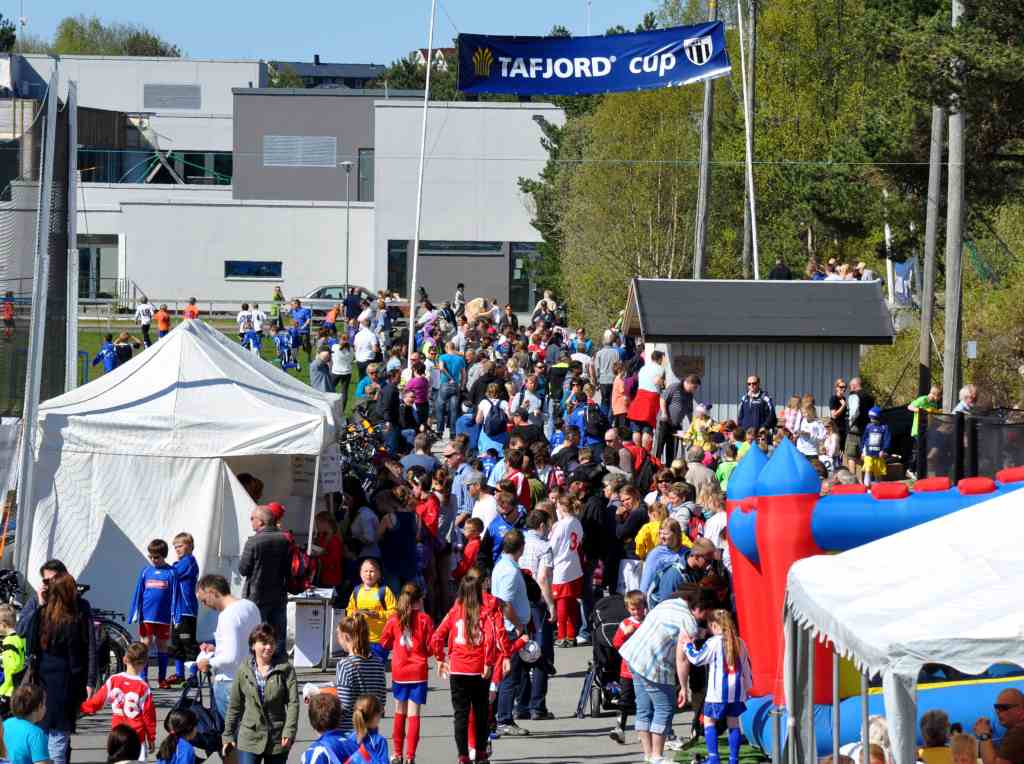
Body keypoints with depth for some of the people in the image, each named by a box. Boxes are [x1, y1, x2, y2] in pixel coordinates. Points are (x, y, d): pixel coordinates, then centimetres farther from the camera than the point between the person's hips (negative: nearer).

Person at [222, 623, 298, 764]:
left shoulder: (285, 669, -2)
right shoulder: (244, 670, 2)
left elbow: (293, 702, -7)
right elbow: (234, 706, 9)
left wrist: (289, 731, -17)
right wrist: (228, 735, 9)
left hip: (277, 740, 0)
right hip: (250, 737, 0)